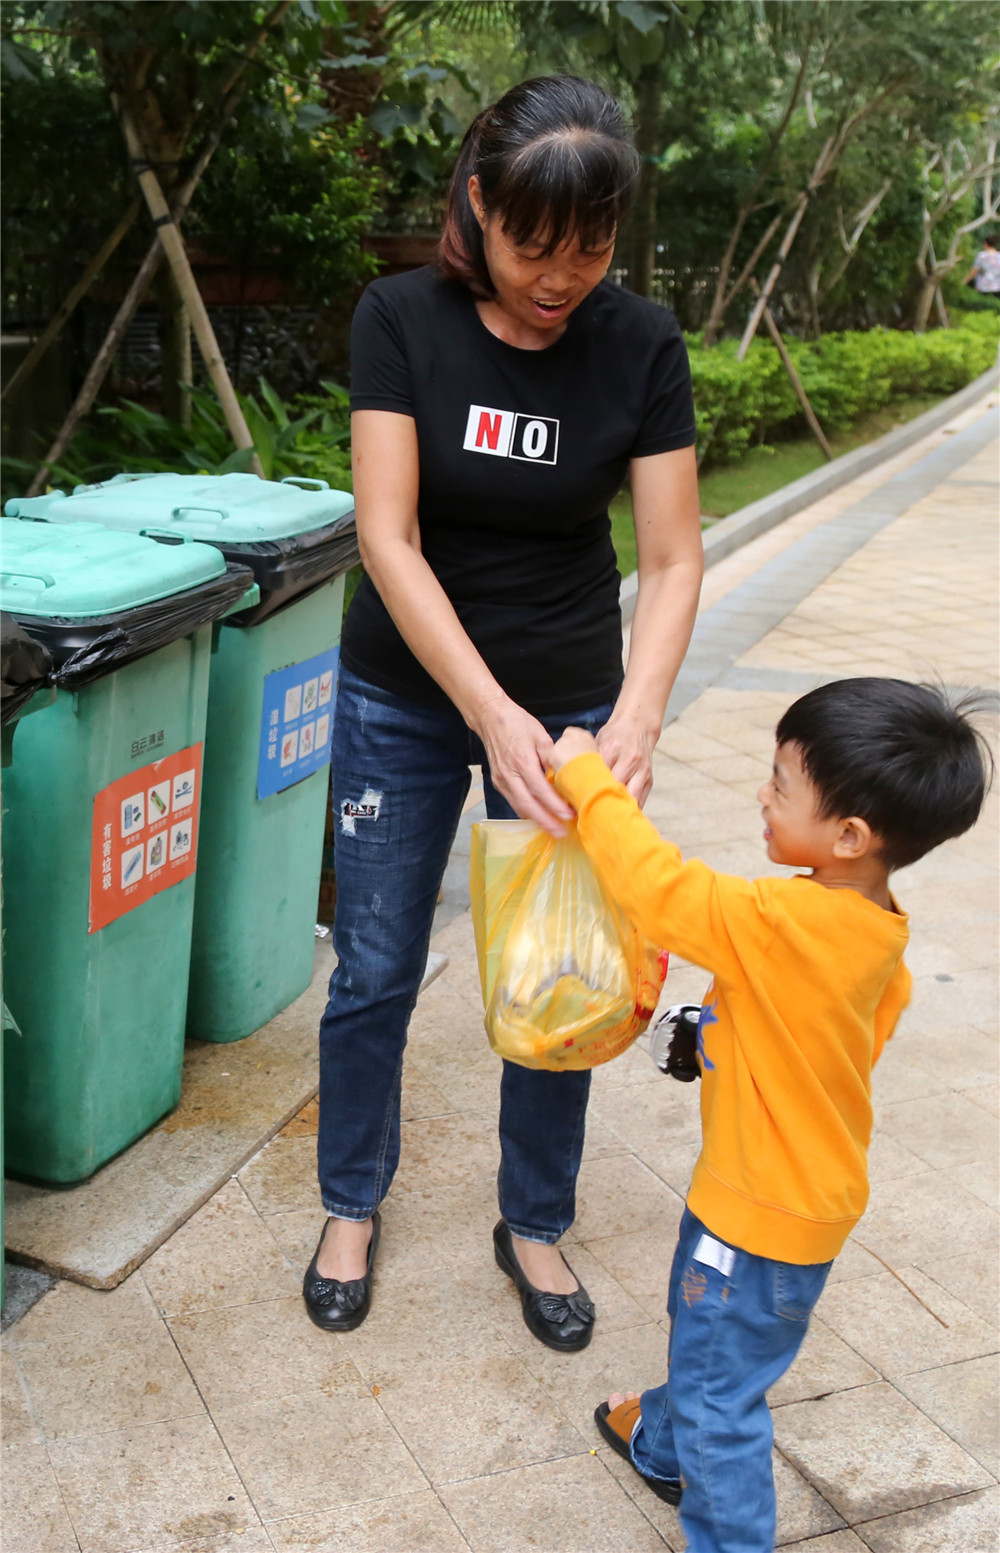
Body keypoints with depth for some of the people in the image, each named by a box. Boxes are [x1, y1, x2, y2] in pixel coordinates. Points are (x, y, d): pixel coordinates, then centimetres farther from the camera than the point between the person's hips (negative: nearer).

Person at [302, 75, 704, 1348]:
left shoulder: (639, 344, -12)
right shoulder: (402, 320, -15)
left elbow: (672, 559, -11)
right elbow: (389, 538, -21)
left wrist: (637, 714, -29)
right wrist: (493, 714, -31)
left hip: (571, 702, 1)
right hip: (408, 696, 0)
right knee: (374, 974, 9)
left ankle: (534, 1223, 32)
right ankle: (352, 1205, 34)